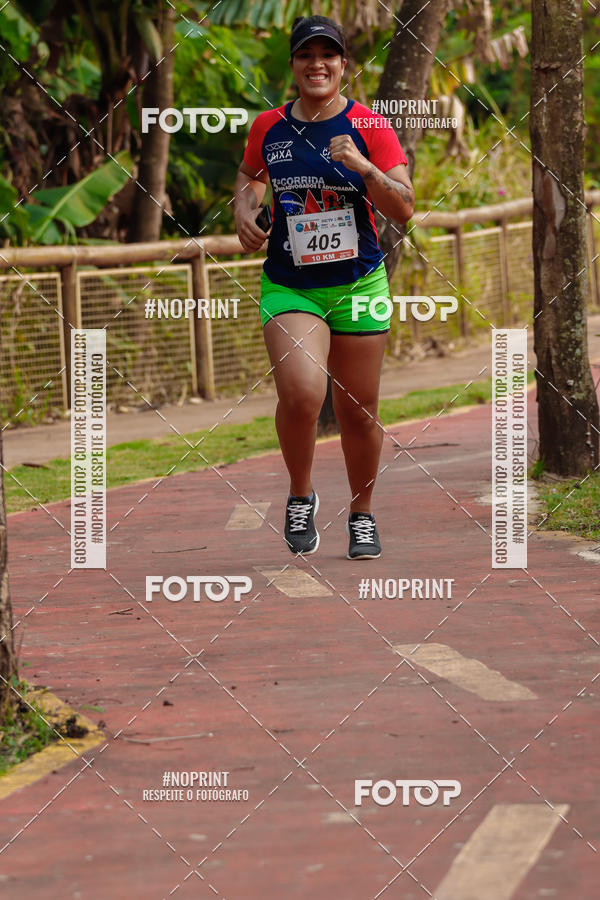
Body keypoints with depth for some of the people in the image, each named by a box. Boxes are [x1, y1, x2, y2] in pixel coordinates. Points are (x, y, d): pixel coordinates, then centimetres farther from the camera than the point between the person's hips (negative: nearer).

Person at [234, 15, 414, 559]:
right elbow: (250, 175, 24)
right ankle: (300, 495, 3)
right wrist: (244, 211, 4)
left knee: (358, 410, 7)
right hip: (288, 285, 0)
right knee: (301, 392, -23)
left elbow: (404, 210, -9)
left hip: (358, 285, 0)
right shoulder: (268, 126, 3)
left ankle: (362, 515, 30)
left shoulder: (368, 126, -4)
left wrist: (363, 167, -24)